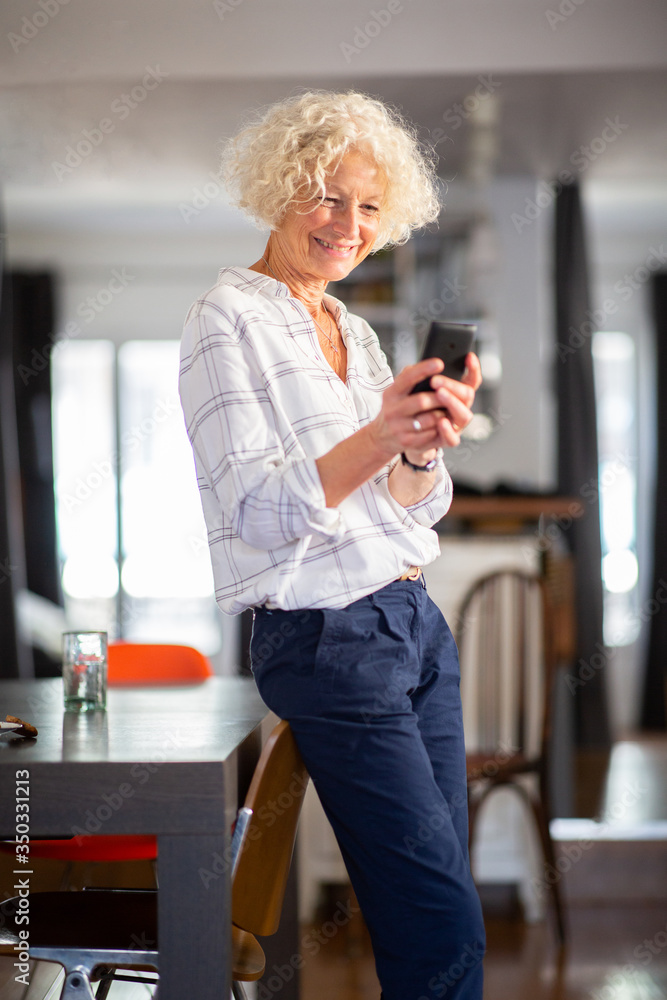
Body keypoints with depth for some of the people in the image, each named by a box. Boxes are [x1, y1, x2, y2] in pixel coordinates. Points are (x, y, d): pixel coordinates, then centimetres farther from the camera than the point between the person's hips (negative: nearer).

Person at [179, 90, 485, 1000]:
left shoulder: (355, 330, 15)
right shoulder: (230, 319, -7)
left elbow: (419, 507, 12)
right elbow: (256, 511, -16)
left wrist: (425, 448, -11)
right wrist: (378, 436, -30)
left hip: (414, 619, 8)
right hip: (327, 640, -7)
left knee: (432, 907, 10)